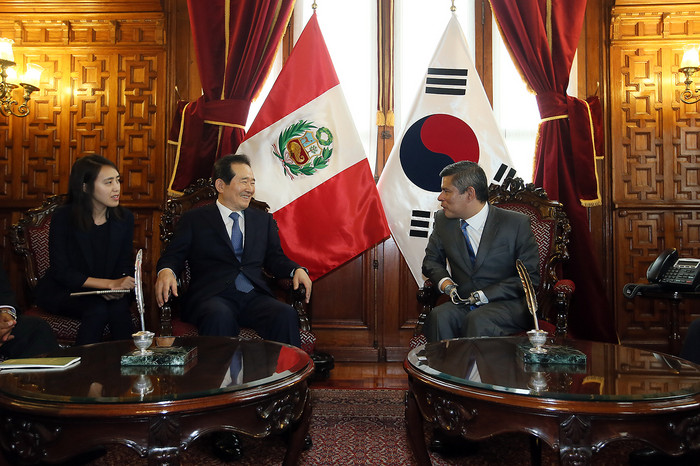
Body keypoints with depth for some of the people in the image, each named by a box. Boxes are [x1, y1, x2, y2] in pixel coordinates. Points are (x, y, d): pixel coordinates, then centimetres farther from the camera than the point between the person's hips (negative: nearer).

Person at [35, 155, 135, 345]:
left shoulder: (125, 218, 0)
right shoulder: (63, 217, -11)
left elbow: (125, 264, 5)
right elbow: (61, 272, -14)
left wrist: (120, 288, -19)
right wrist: (111, 284, -24)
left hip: (109, 294, 3)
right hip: (61, 292, -3)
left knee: (119, 309, -30)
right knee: (98, 310, -32)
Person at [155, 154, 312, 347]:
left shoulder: (263, 219, 23)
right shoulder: (194, 219, 14)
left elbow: (274, 257, 20)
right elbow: (174, 256, 8)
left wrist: (297, 269, -1)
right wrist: (165, 271, -16)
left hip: (255, 296, 3)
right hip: (212, 296, -2)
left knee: (286, 315, -28)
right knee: (219, 316, -37)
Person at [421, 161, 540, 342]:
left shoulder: (517, 223, -5)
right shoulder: (443, 221, 7)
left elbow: (530, 277, -4)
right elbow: (431, 261, 19)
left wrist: (484, 294, -14)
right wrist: (444, 281, -5)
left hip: (508, 305, -3)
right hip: (463, 304, 3)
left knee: (478, 320, -35)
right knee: (439, 317, -29)